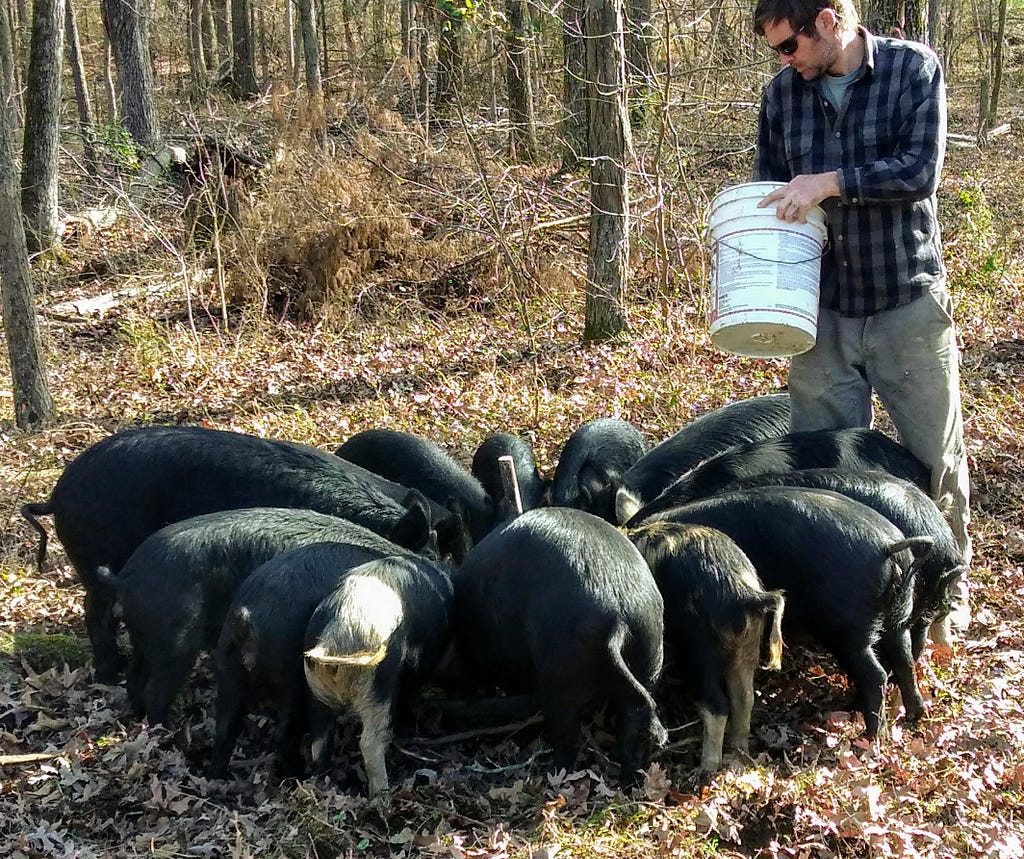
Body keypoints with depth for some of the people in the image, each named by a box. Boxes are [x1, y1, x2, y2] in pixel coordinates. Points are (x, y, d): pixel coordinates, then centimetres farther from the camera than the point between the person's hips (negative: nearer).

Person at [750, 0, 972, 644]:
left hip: (908, 302, -3)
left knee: (935, 453, 9)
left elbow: (922, 170, -15)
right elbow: (768, 190, 9)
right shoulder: (783, 92, 2)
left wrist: (831, 182, -24)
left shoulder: (914, 69, -7)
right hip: (822, 307, 3)